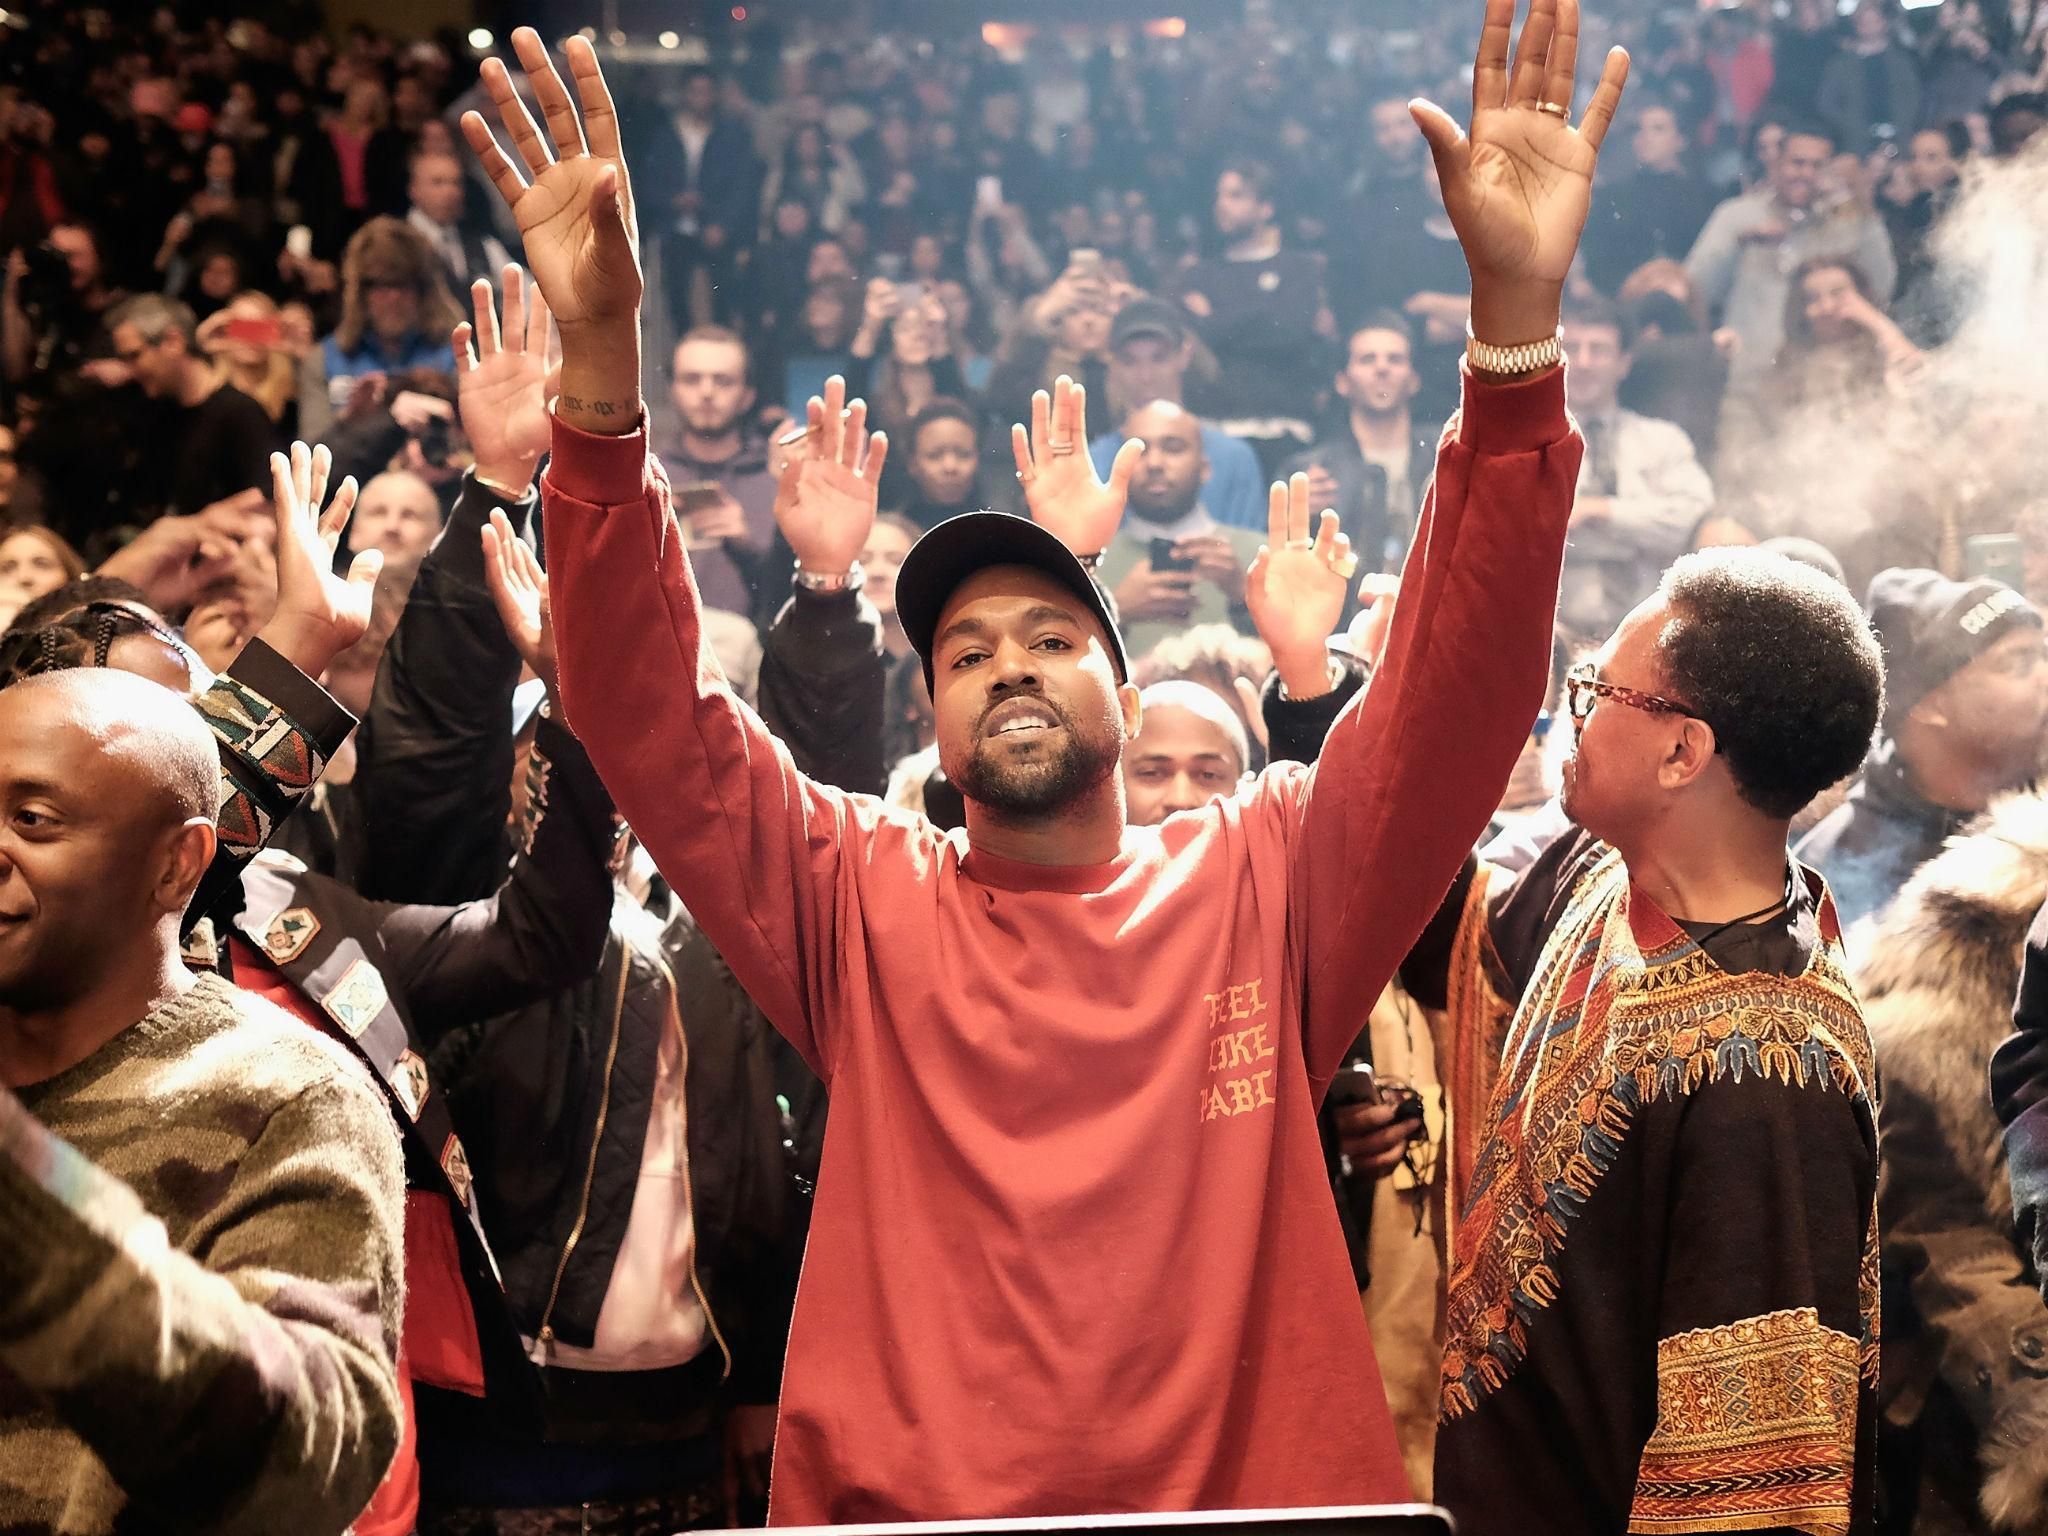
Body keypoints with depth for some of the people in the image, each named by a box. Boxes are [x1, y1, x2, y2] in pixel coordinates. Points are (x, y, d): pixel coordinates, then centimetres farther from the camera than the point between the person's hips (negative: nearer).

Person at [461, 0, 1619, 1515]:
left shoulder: (1260, 885, -1)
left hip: (1256, 1487, 0)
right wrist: (601, 364, -23)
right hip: (897, 1498, 0)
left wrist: (1514, 316, -24)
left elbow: (1463, 681, -12)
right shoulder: (861, 903, 1)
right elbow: (641, 709, -10)